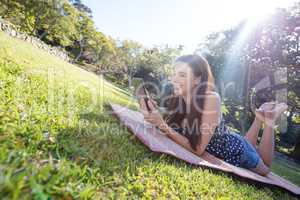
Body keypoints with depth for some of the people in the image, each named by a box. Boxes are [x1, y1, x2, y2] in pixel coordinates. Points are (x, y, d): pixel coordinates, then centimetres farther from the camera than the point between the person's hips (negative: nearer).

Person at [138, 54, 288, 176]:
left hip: (235, 150, -4)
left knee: (265, 170, 30)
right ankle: (261, 116, 36)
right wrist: (154, 115, -37)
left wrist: (161, 124, -45)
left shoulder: (211, 98, -38)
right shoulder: (177, 99, -21)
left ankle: (269, 117, 32)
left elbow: (198, 149, -37)